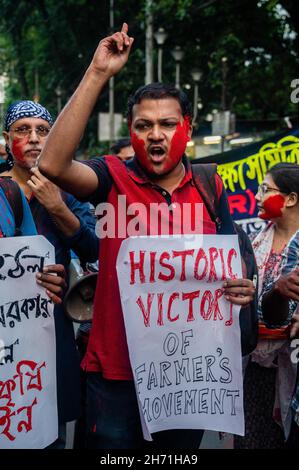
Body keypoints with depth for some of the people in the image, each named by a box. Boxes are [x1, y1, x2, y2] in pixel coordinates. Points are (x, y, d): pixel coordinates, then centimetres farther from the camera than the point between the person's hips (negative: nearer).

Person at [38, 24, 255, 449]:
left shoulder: (210, 188, 3)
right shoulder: (114, 179, -7)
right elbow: (53, 164, -26)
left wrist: (241, 289, -14)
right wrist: (98, 74, -26)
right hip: (116, 370, -3)